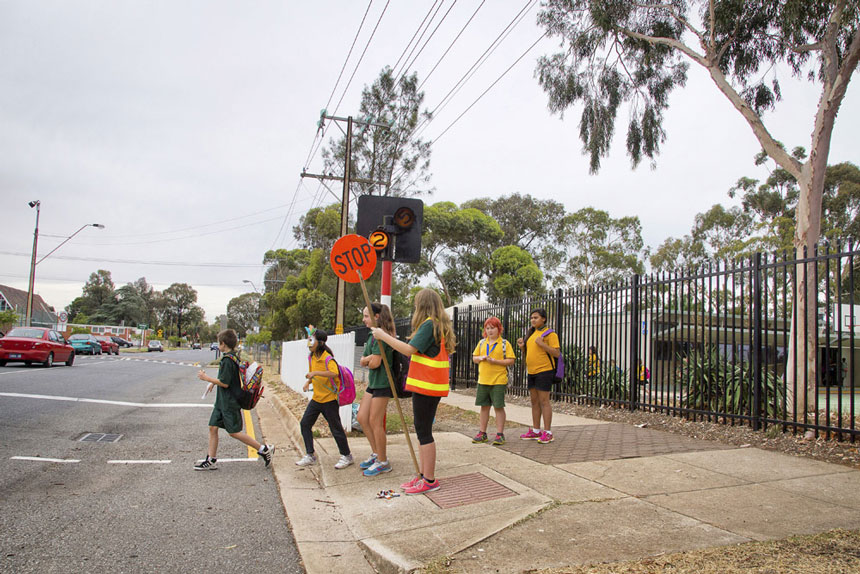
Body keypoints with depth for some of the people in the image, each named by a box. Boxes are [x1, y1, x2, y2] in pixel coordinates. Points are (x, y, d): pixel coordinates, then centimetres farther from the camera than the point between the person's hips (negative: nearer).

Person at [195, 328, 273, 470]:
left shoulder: (227, 360, -20)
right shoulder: (234, 357, 10)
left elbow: (225, 383, -23)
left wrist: (206, 378, -13)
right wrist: (213, 382, 20)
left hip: (230, 403, -10)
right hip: (222, 401, 10)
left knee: (234, 432, -3)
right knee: (213, 427, 9)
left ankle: (264, 449, 3)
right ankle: (211, 460, 15)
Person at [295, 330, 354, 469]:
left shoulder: (328, 358, -19)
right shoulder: (311, 357, 6)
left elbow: (334, 373, -38)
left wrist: (316, 373, -42)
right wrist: (308, 382, 3)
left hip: (329, 399, -8)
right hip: (316, 398, 8)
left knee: (335, 428, 0)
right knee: (305, 423, 3)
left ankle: (346, 456, 17)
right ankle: (310, 455, 15)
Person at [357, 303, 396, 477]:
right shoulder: (372, 336, 14)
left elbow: (375, 363, -22)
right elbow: (362, 361, 11)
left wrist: (369, 361, 0)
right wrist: (369, 358, -11)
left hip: (383, 384, -10)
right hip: (373, 382, 10)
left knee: (375, 422, -4)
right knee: (362, 418, 12)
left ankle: (383, 462, 9)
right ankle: (376, 453, 25)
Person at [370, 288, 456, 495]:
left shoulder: (429, 324, -15)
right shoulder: (439, 325, 15)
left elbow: (410, 349, -22)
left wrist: (383, 336, -15)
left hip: (426, 385, -10)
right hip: (429, 385, 10)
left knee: (424, 432, -4)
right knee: (422, 430, 14)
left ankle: (429, 480, 3)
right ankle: (422, 475, 21)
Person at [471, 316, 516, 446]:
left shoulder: (505, 343, -2)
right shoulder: (481, 343, 12)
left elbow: (511, 360, -8)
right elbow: (474, 358, 15)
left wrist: (495, 361, -17)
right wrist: (481, 358, -7)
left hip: (498, 381, -4)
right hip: (483, 380, 4)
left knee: (498, 407, 0)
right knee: (484, 406, 10)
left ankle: (500, 434, 7)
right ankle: (482, 433, 18)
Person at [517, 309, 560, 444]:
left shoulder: (550, 334, -8)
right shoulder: (531, 333, 18)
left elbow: (557, 353, -14)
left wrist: (542, 344, -22)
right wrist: (523, 347, 5)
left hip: (544, 371, -8)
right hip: (532, 372, 8)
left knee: (544, 401, -6)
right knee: (534, 401, 11)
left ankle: (547, 433, 0)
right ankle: (536, 431, 19)